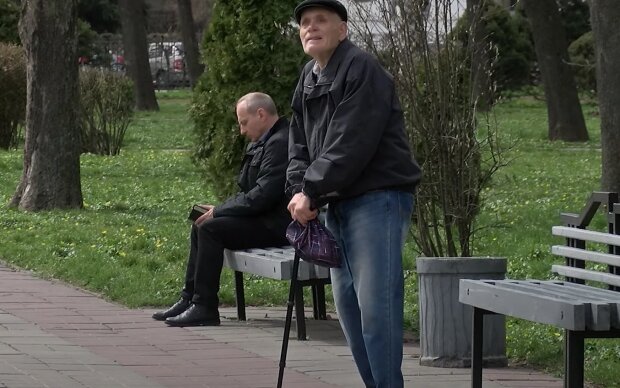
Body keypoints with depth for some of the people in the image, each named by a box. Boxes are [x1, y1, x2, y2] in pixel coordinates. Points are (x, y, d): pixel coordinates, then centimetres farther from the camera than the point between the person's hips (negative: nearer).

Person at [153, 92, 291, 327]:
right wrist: (220, 209, 3)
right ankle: (189, 298, 13)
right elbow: (249, 191, 19)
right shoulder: (264, 142, 16)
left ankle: (205, 308, -17)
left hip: (276, 226, -11)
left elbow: (262, 196, -24)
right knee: (199, 226, 13)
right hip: (266, 220, 11)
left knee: (210, 228, -20)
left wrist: (219, 211, -14)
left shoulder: (280, 143, -19)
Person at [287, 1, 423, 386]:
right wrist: (299, 192, -2)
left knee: (375, 303, -13)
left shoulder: (362, 69, -12)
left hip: (378, 198, -9)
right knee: (348, 303, 10)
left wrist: (312, 192, -17)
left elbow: (352, 143, -19)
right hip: (338, 204, 9)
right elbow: (299, 144, 16)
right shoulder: (308, 80, 17)